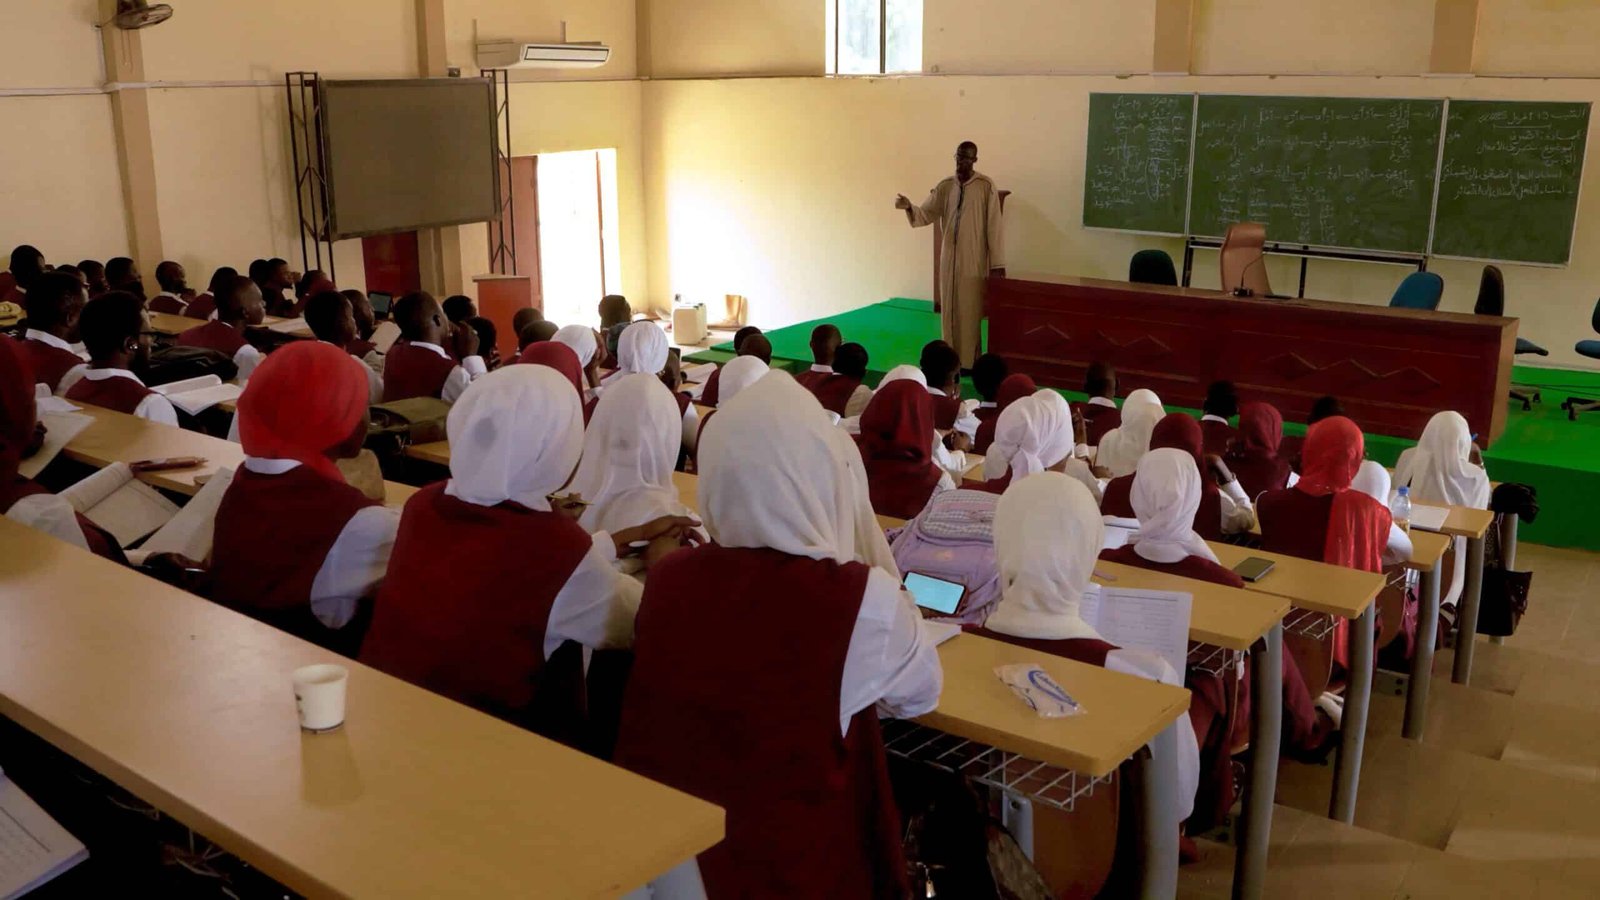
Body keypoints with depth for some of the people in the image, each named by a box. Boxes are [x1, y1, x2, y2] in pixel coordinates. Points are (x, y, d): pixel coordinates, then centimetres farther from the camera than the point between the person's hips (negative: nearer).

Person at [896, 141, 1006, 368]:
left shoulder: (986, 186, -8)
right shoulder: (944, 186, 6)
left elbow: (994, 226, -10)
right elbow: (926, 215, 6)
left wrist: (997, 262, -12)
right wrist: (909, 207, -17)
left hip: (974, 258, -5)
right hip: (949, 256, 5)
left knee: (970, 310, -1)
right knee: (949, 309, 8)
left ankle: (969, 361, 6)